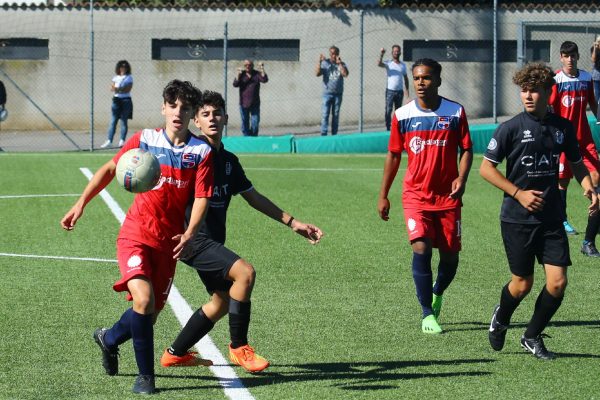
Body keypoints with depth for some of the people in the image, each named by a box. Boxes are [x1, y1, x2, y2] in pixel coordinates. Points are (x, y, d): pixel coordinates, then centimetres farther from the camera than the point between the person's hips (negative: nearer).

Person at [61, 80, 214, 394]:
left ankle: (109, 339, 41)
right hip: (135, 235, -2)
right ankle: (145, 375, -10)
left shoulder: (202, 152, -2)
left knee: (151, 314, 8)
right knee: (144, 299, -24)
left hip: (168, 242, 2)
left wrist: (189, 234, -22)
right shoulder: (144, 140, -1)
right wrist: (81, 202, 2)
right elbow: (110, 169, 10)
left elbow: (202, 198, -6)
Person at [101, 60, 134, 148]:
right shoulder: (116, 77, 13)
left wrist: (118, 89, -20)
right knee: (113, 120, -3)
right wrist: (115, 89, -17)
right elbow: (112, 88, 5)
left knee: (124, 121, -2)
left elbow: (128, 89, -9)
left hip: (126, 100, -3)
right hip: (116, 99, 3)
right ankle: (109, 140, -6)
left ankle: (122, 141, 1)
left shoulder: (129, 78, 3)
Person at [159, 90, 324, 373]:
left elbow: (254, 197, 21)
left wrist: (292, 223, 19)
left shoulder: (229, 161, 14)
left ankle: (176, 354, 27)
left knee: (222, 301, 15)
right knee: (244, 272, -23)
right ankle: (238, 348, -12)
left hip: (212, 241, 9)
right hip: (192, 238, -9)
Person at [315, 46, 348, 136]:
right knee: (325, 114, -8)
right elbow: (317, 73, -9)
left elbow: (345, 74, -12)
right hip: (327, 93, -2)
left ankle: (334, 134, 12)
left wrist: (339, 63, -14)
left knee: (336, 115, 6)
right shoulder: (325, 63, 3)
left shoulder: (341, 64, 5)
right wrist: (319, 62, -18)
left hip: (338, 93, 2)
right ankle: (323, 134, -9)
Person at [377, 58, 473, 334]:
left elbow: (466, 149, 3)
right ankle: (428, 314, -7)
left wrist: (462, 178, -15)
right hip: (416, 195, -1)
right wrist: (383, 195, 10)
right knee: (421, 248, -16)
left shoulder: (455, 112, -2)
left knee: (450, 255, 5)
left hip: (448, 196, 1)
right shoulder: (403, 115, 0)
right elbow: (393, 155, 9)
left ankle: (437, 293, 37)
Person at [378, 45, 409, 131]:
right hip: (390, 90, -4)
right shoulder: (388, 63, -2)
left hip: (400, 91, 4)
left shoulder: (403, 65, 11)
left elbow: (405, 78, 16)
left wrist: (407, 89, 8)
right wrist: (381, 54, -35)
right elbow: (379, 64, -21)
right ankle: (388, 128, -5)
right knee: (388, 110, -6)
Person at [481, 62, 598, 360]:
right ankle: (500, 319, 36)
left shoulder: (563, 127, 3)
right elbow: (486, 168, -4)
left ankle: (532, 337, 15)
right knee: (522, 284, 3)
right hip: (517, 219, -3)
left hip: (551, 219, 3)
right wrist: (518, 193, -13)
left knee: (557, 282, -6)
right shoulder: (511, 128, -8)